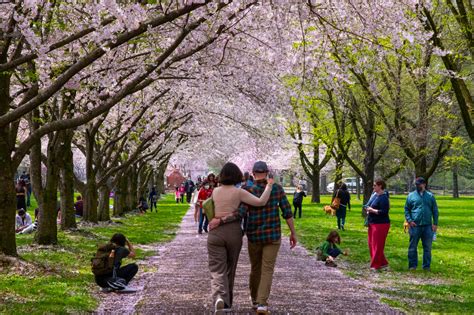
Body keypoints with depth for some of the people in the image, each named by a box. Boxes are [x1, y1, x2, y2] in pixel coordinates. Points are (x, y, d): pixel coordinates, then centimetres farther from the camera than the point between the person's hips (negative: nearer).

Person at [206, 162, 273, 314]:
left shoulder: (215, 192, 3)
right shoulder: (239, 192, -7)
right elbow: (261, 202, -13)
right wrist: (269, 186, 0)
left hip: (215, 233, 0)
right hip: (234, 233, 0)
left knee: (217, 269, -5)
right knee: (230, 267, 17)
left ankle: (219, 297, -31)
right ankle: (228, 301, 29)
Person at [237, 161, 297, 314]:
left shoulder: (249, 191, -9)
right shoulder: (277, 188, -3)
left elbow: (240, 214, -23)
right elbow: (287, 212, -4)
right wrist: (293, 233, 3)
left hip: (254, 235, 1)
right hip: (273, 235, 0)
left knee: (255, 268, 19)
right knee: (267, 270, 0)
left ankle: (255, 300, 33)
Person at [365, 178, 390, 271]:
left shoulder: (383, 198, -15)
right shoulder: (374, 194, 12)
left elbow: (384, 212, -22)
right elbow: (368, 205, 24)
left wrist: (373, 210, -17)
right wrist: (367, 208, 3)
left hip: (380, 224, -10)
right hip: (372, 223, 10)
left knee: (377, 245, -5)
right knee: (371, 243, 13)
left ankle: (376, 265, 2)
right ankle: (383, 263, 22)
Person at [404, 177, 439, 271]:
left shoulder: (430, 196, 9)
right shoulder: (411, 195, 6)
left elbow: (435, 210, 11)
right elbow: (406, 209, 8)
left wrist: (435, 223, 3)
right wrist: (409, 220, -6)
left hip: (427, 226, 1)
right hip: (415, 225, -1)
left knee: (427, 247, 6)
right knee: (412, 247, 2)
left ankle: (427, 266, 15)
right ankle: (412, 265, 11)